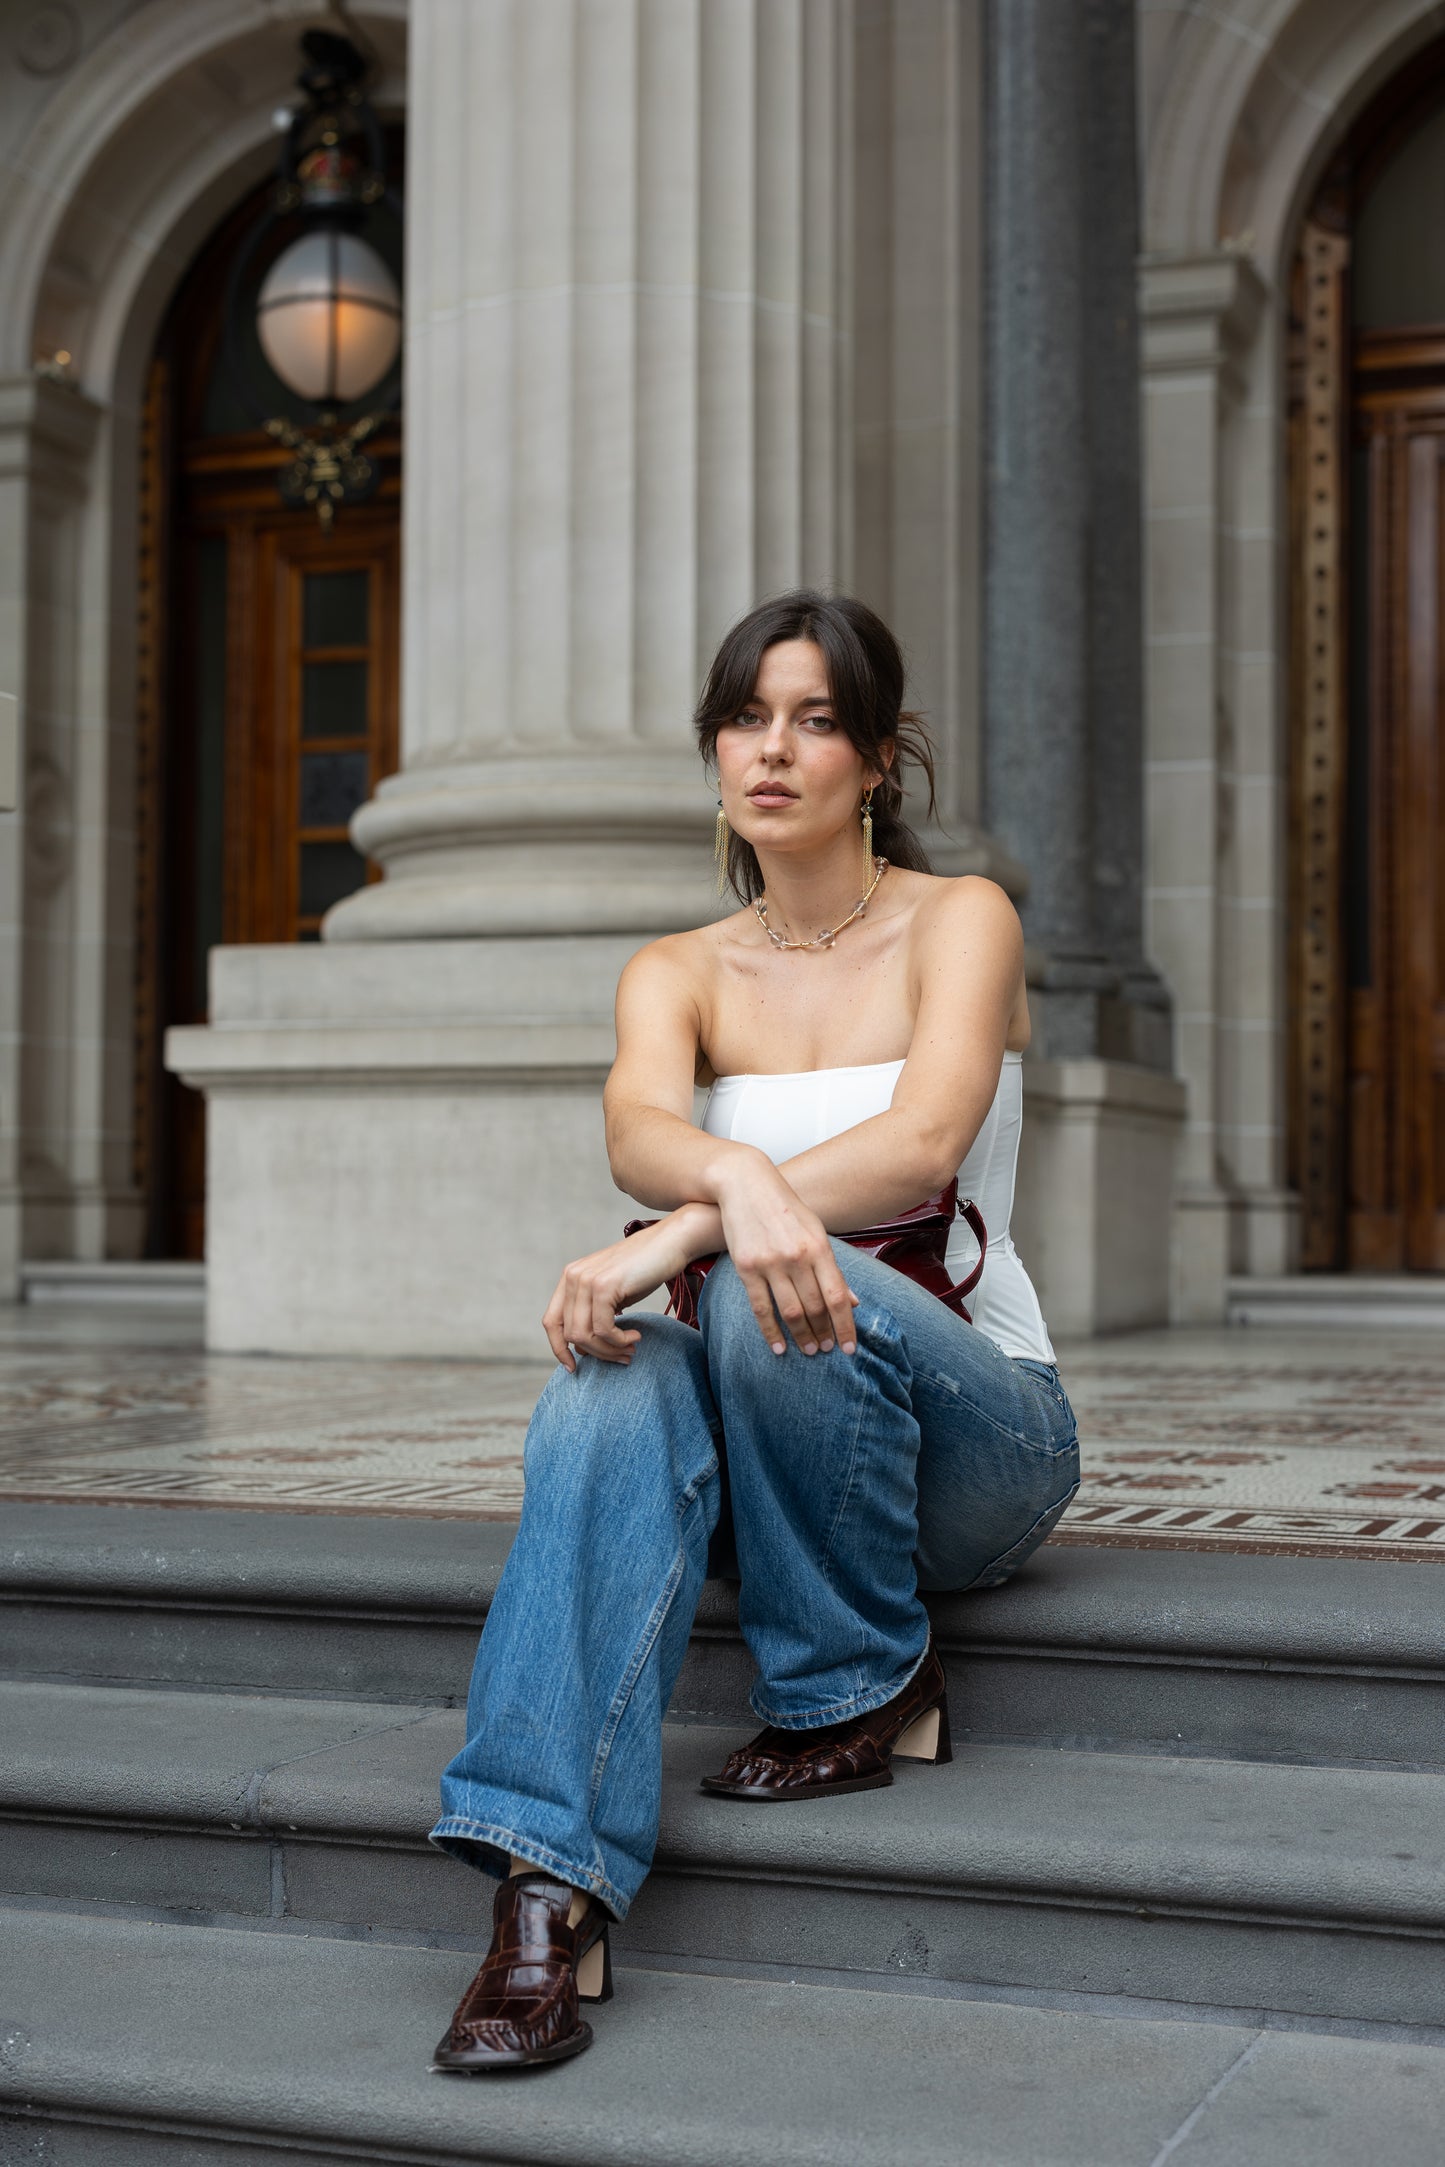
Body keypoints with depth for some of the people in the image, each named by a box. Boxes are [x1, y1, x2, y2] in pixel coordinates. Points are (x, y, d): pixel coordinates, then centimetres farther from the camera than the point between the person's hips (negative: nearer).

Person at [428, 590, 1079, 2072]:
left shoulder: (958, 922, -2)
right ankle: (548, 1899, -41)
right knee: (619, 1387, -32)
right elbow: (639, 1132, -16)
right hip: (769, 1429, 3)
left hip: (977, 1432, -3)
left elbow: (922, 1146, -21)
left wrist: (673, 1240, -34)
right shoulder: (677, 973, 8)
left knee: (766, 1287, -35)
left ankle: (867, 1694, -13)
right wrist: (743, 1182, -41)